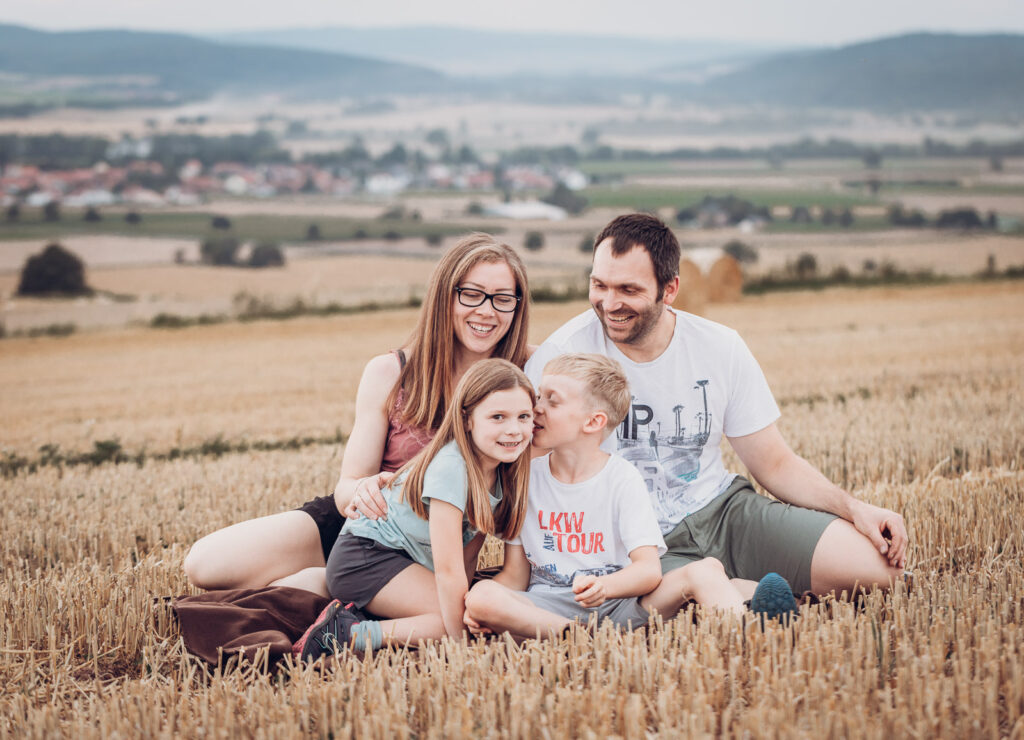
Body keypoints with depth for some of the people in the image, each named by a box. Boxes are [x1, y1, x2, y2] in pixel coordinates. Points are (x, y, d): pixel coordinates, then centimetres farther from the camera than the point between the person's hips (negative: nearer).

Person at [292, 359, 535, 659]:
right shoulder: (450, 467, -27)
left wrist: (466, 600, -8)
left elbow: (467, 557, 3)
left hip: (410, 562, 9)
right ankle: (350, 635, -16)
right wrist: (460, 641, -22)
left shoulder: (503, 472, -2)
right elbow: (448, 569, -27)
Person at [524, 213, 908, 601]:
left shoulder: (721, 348, 0)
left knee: (879, 563, -13)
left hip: (724, 510, 4)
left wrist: (855, 509, -7)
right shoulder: (560, 357, -12)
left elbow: (775, 463, 8)